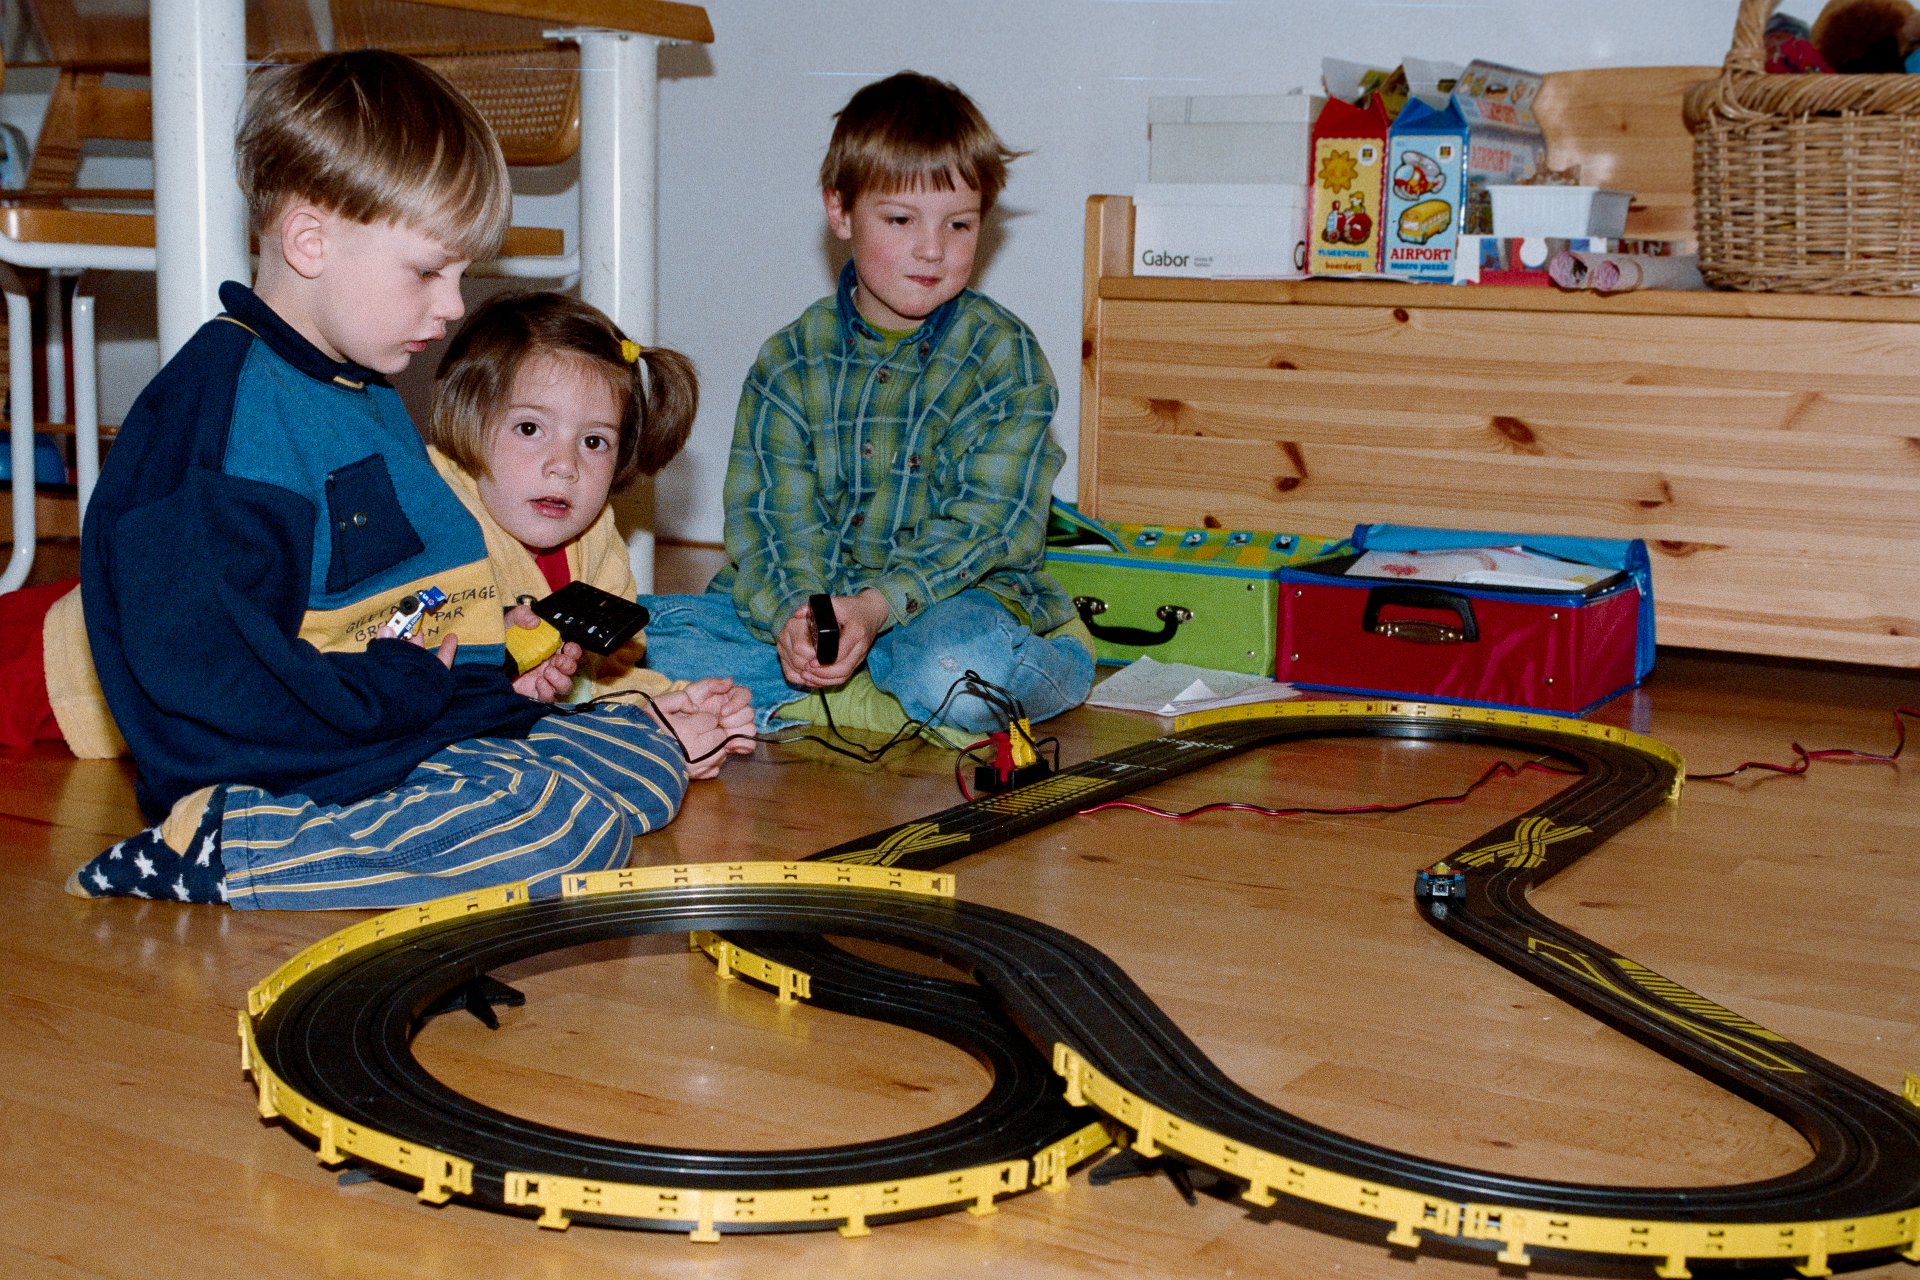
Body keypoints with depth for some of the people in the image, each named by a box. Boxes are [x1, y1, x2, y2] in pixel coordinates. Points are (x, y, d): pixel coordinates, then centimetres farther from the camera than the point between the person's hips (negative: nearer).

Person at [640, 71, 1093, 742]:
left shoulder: (1002, 354, -4)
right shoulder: (790, 358, 5)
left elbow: (984, 522, -12)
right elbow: (771, 510, -3)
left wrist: (879, 605, -28)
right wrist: (792, 612, -24)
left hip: (960, 597, -4)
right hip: (809, 599, 4)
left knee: (957, 663, -39)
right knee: (646, 631, -16)